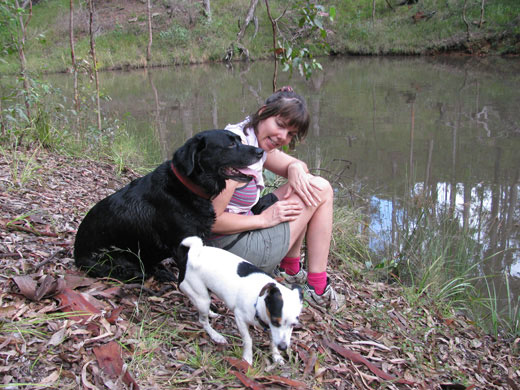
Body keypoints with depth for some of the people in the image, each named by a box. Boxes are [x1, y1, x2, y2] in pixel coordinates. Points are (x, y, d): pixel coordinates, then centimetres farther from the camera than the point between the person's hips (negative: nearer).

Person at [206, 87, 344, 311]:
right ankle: (317, 290, 4)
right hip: (235, 248, -10)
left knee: (306, 186, 17)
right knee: (321, 189, -3)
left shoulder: (259, 141, 5)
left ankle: (290, 269, 20)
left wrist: (296, 169, -7)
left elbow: (296, 164, 18)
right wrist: (264, 219, -17)